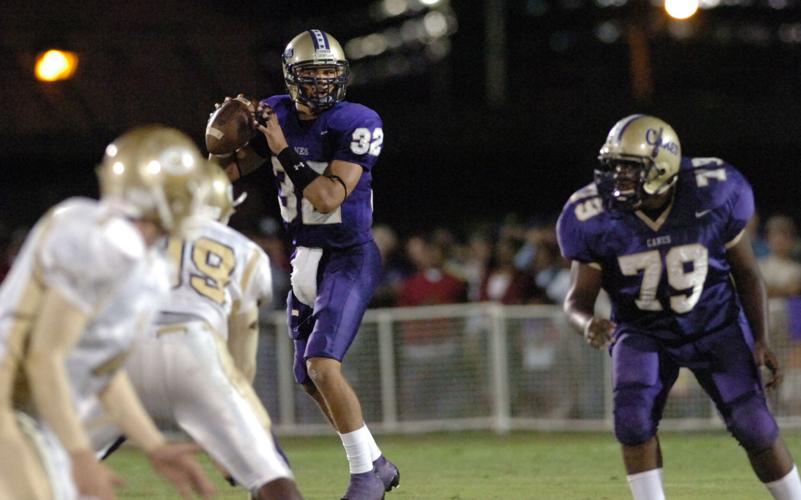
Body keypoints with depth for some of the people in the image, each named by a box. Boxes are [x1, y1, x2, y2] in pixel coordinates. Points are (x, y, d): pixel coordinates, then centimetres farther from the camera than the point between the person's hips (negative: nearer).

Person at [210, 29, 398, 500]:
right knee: (312, 378, 12)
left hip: (350, 259, -7)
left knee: (322, 364, -21)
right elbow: (229, 170, 11)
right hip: (306, 259, 7)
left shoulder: (357, 125, -17)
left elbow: (329, 199, -24)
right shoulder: (276, 116, 1)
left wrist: (284, 151, -24)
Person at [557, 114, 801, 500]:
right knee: (634, 413, -22)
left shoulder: (713, 194, -20)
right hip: (643, 332, 0)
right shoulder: (594, 218, -21)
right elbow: (578, 299, -12)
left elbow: (745, 270, -4)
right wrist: (588, 325, -36)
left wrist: (760, 339, -10)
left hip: (716, 324, 0)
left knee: (754, 426, -7)